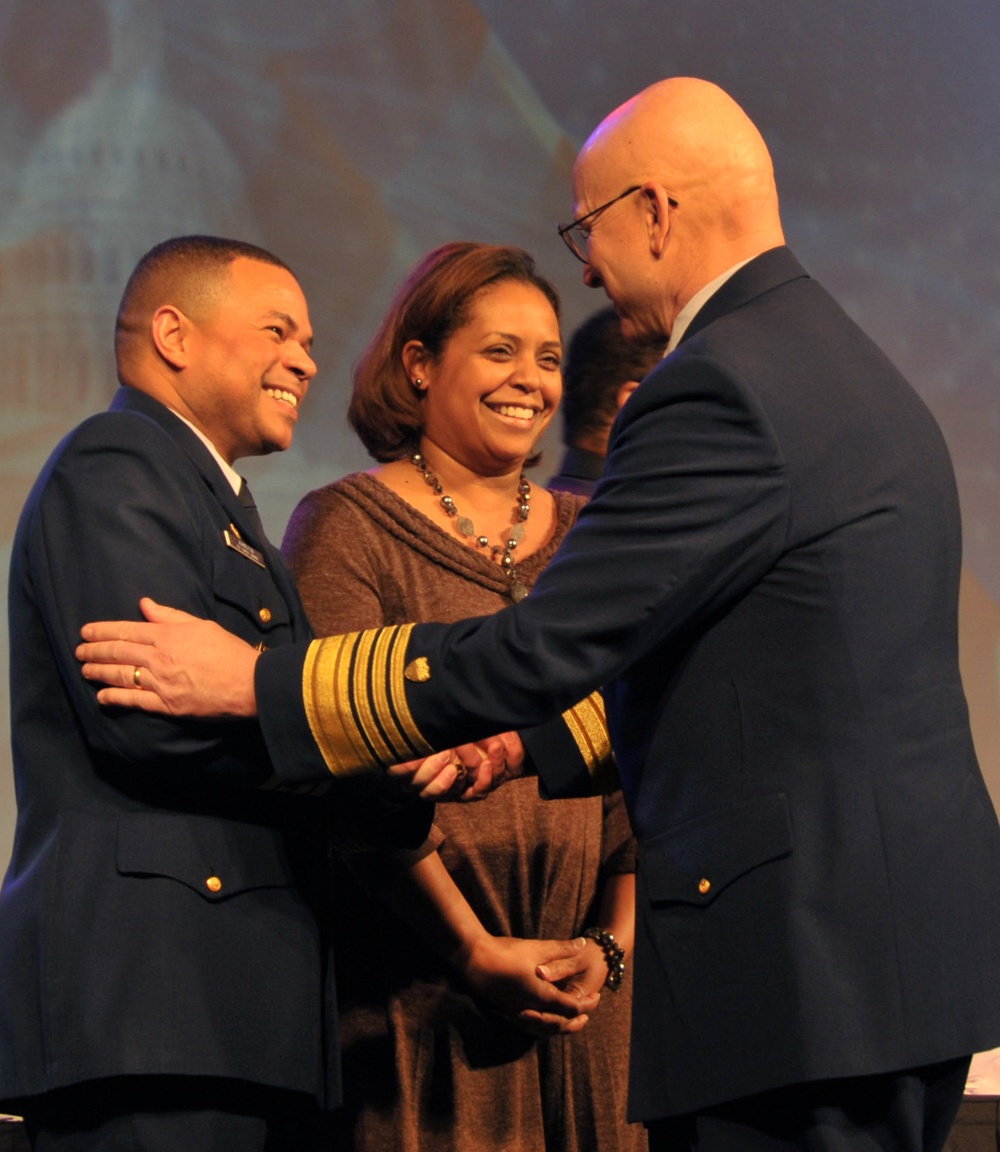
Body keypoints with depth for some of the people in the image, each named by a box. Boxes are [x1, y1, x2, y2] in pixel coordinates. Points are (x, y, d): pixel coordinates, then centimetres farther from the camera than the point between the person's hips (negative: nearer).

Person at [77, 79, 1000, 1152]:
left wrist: (250, 679, -5)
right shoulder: (855, 371, 18)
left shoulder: (717, 392, -14)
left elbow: (538, 650, -14)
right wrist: (524, 744, 22)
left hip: (807, 962, -10)